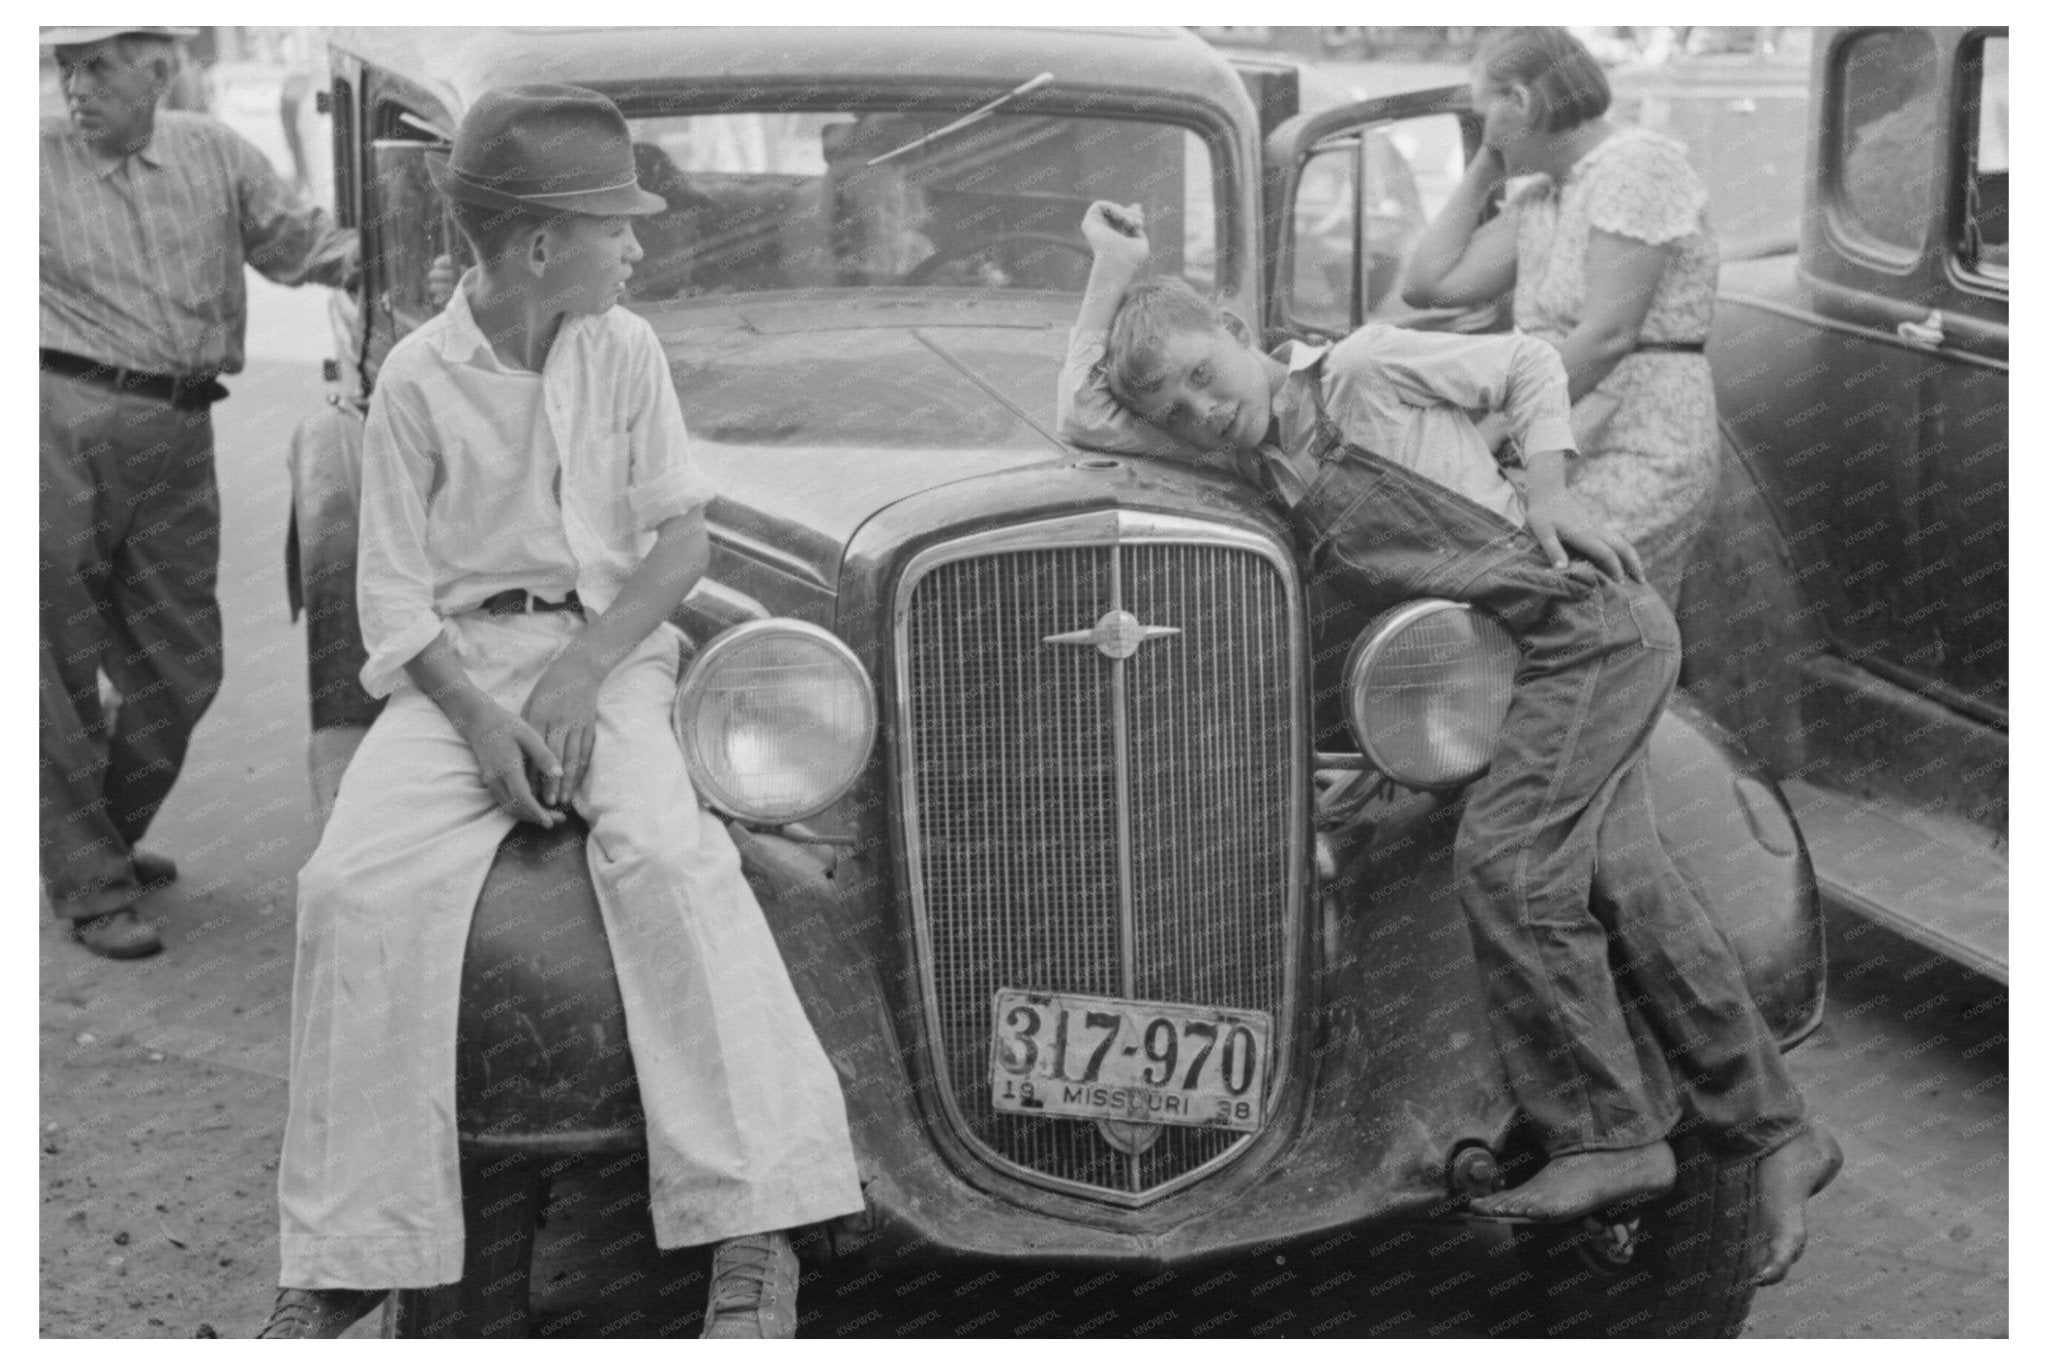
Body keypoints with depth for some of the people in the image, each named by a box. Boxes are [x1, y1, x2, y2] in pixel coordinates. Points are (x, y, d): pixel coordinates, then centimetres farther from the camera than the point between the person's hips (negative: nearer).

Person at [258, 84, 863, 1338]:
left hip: (607, 645, 0)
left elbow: (682, 536, 4)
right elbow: (395, 594, 0)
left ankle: (752, 1232, -29)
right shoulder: (419, 378, -2)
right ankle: (342, 1259, -13)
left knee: (665, 852, -30)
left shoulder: (625, 352, 4)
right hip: (458, 660, 0)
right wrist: (479, 717, -17)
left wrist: (583, 670, -11)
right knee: (356, 882, -25)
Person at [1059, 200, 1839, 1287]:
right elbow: (1082, 420, 12)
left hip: (1591, 624, -8)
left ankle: (1609, 1136, -8)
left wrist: (1546, 492, -7)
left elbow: (1529, 363, 4)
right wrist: (1110, 273, 11)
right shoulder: (1252, 450, 12)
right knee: (1626, 891, 5)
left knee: (1506, 863, -16)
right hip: (1546, 661, 8)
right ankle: (1775, 1134, 13)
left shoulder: (1365, 369, -5)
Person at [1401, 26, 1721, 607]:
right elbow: (1429, 285, 10)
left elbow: (1607, 335, -18)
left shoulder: (1635, 164, -11)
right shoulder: (1539, 195, 16)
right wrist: (1482, 173, 13)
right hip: (1578, 458, 8)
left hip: (1642, 463, -8)